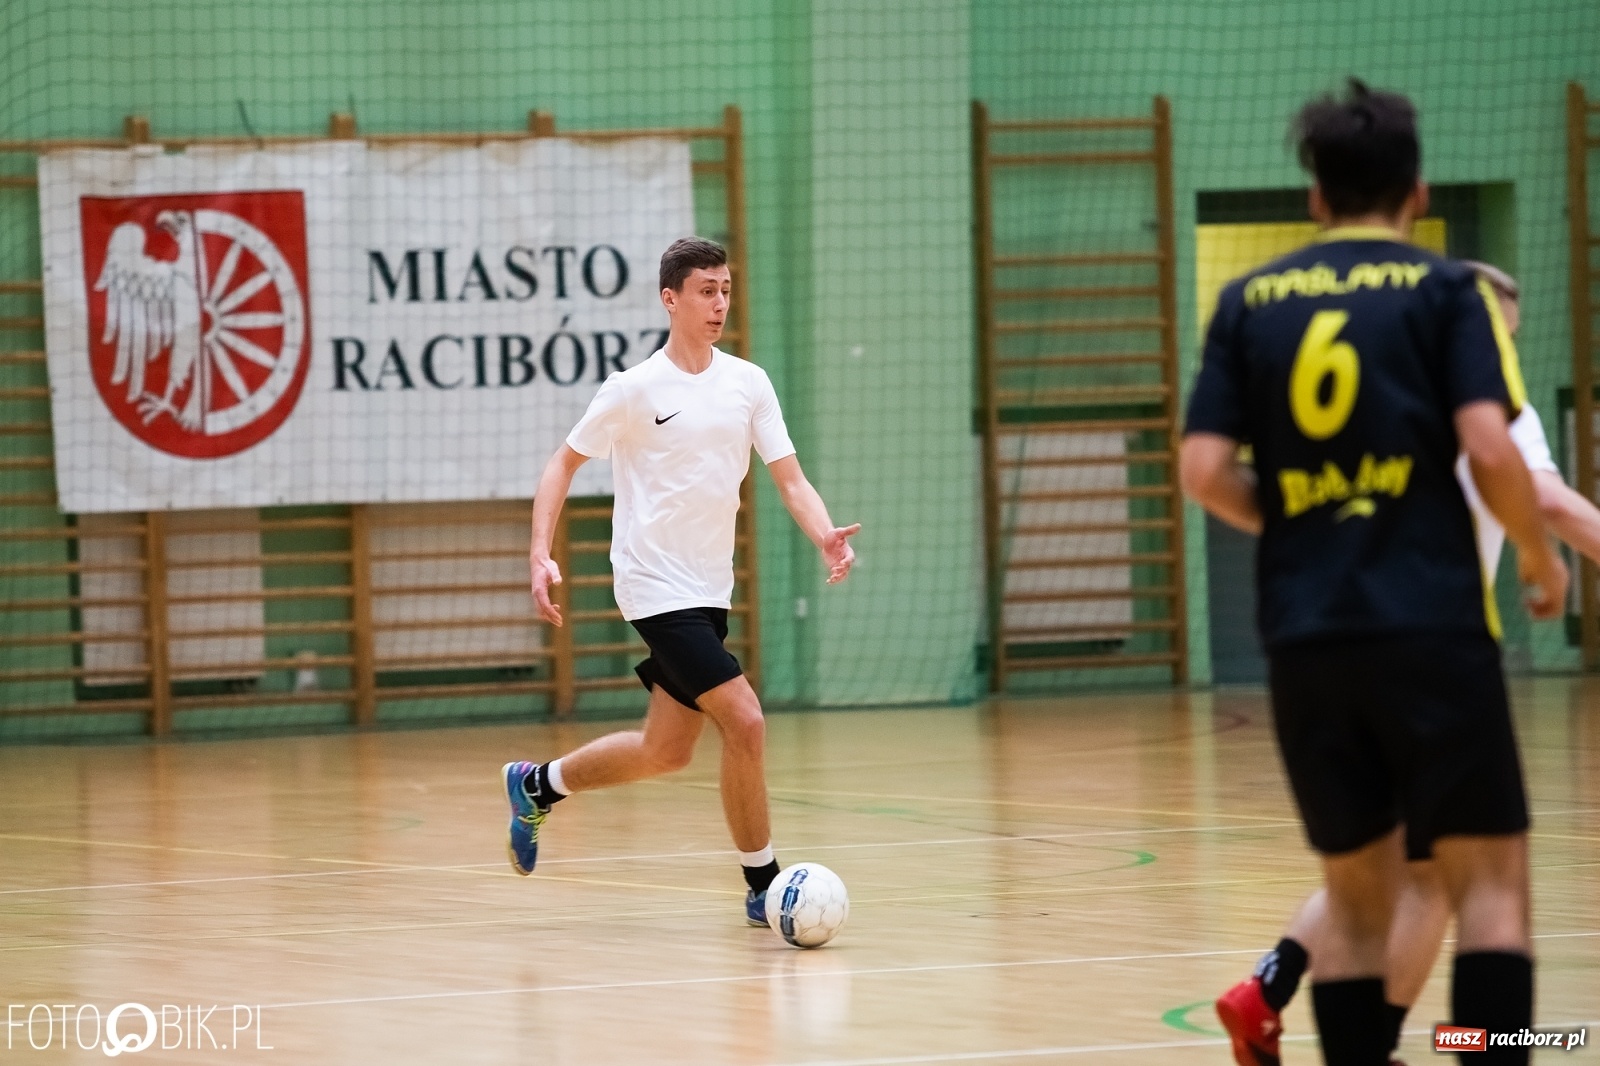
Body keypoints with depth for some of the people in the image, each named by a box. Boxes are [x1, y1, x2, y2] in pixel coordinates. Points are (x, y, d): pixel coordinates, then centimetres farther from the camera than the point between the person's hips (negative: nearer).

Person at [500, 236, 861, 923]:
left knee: (666, 752, 14)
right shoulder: (635, 389, -9)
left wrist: (826, 536, -19)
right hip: (656, 588, -7)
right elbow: (564, 463, 1)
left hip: (708, 591, 7)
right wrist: (541, 557, -10)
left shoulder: (748, 383, 4)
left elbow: (790, 480, 1)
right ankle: (762, 887, -5)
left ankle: (536, 787, 37)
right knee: (745, 723, -17)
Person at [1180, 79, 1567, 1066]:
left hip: (1305, 639, 3)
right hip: (1433, 625, -3)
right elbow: (1490, 450, -10)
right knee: (1490, 882, 0)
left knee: (1357, 896, 11)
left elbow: (1206, 472, 3)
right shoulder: (1445, 290, 2)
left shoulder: (1251, 303, 10)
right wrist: (1543, 561, 6)